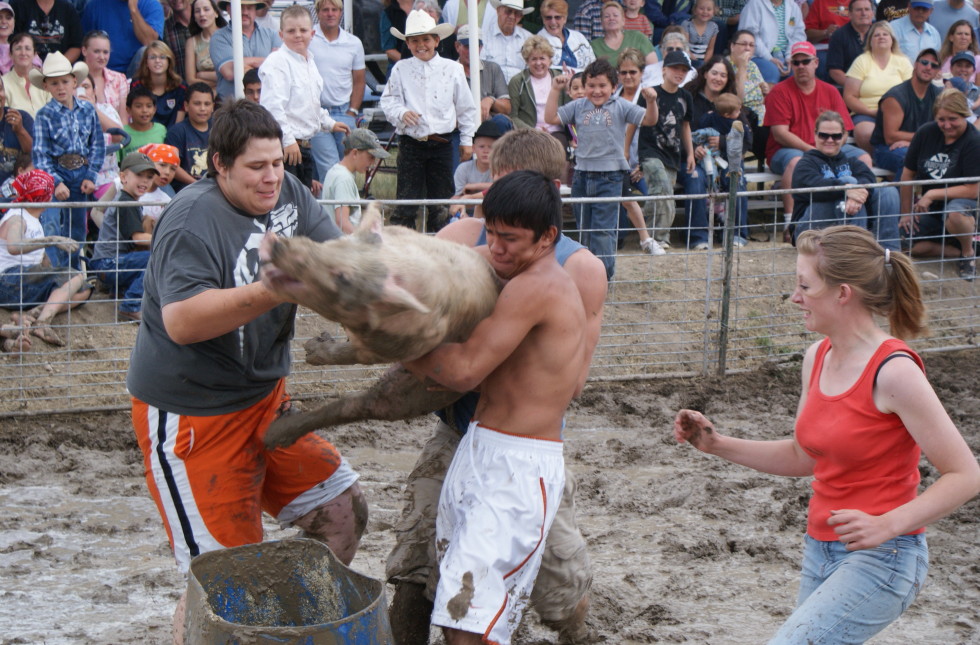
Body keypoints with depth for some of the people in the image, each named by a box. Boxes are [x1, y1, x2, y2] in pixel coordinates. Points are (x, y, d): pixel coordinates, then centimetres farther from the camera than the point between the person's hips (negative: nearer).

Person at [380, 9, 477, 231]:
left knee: (441, 199, 6)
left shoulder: (452, 69, 5)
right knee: (406, 199, -1)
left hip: (442, 143, 1)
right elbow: (388, 101, 3)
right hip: (411, 143, -1)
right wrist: (402, 113, -18)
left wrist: (467, 140, 9)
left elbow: (466, 108, 10)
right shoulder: (400, 69, 4)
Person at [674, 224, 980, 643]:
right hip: (820, 552, 8)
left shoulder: (894, 372, -19)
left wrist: (887, 525, -28)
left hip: (878, 560, -8)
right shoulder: (818, 358, 5)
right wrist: (717, 445, 8)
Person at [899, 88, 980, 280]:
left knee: (954, 213, -40)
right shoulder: (926, 133, -5)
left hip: (964, 201, -5)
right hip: (930, 206, 5)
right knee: (912, 246, -16)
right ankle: (961, 250, 1)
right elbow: (908, 174, 5)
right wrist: (907, 212, 7)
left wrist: (932, 194, -22)